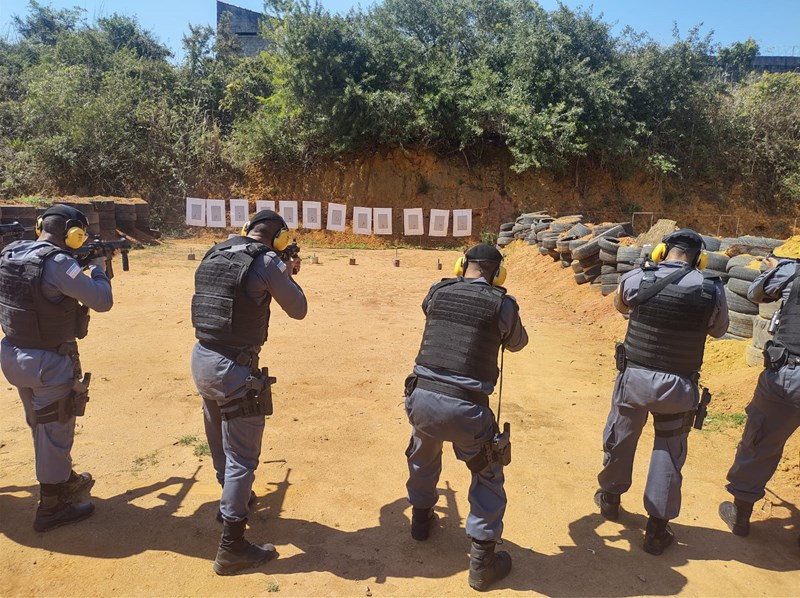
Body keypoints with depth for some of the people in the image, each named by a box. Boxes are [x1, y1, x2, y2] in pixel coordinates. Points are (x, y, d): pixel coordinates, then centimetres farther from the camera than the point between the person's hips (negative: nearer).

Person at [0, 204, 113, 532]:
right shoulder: (57, 262, -24)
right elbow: (102, 301, -19)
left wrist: (79, 268, 8)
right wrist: (98, 268, -2)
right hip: (49, 363, -8)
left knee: (41, 427, 24)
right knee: (55, 432, 8)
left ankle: (65, 480, 45)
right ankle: (51, 508, 22)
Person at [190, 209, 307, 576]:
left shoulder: (213, 255, 8)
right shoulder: (267, 261, -14)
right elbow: (298, 310, -3)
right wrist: (286, 274, 12)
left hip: (201, 358, 8)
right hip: (234, 368, -8)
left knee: (220, 440, 25)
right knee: (242, 456, 2)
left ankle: (231, 499, 48)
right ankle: (231, 547, 11)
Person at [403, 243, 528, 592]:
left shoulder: (437, 292, 6)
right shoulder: (502, 303, -3)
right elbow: (517, 343, 16)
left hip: (421, 397, 4)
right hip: (464, 407, -4)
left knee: (423, 459, 32)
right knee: (488, 476, 18)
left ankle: (421, 519, 53)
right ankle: (482, 562, 23)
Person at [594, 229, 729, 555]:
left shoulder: (635, 279, -11)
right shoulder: (711, 290, -9)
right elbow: (718, 330, 9)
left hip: (634, 377, 1)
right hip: (677, 385, 0)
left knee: (620, 440, 21)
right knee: (669, 454, 14)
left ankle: (610, 498, 42)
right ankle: (657, 528, 23)